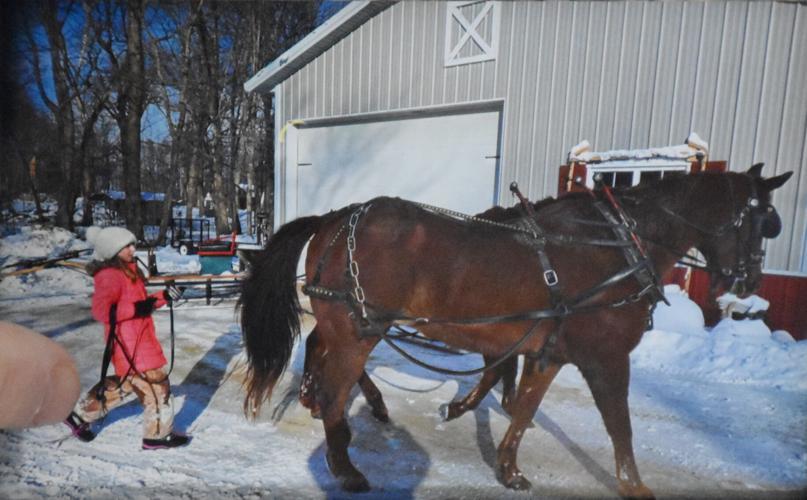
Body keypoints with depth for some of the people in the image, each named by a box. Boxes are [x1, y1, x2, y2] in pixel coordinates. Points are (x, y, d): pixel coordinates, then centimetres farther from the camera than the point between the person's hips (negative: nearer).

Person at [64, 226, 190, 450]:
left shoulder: (128, 270, 14)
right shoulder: (109, 276, -16)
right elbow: (100, 309, -25)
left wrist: (163, 297, 4)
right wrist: (136, 309, -30)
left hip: (139, 338, 10)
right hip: (128, 344, -10)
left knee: (127, 383, 24)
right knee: (155, 384, -1)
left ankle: (81, 414, 37)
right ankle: (158, 434, 13)